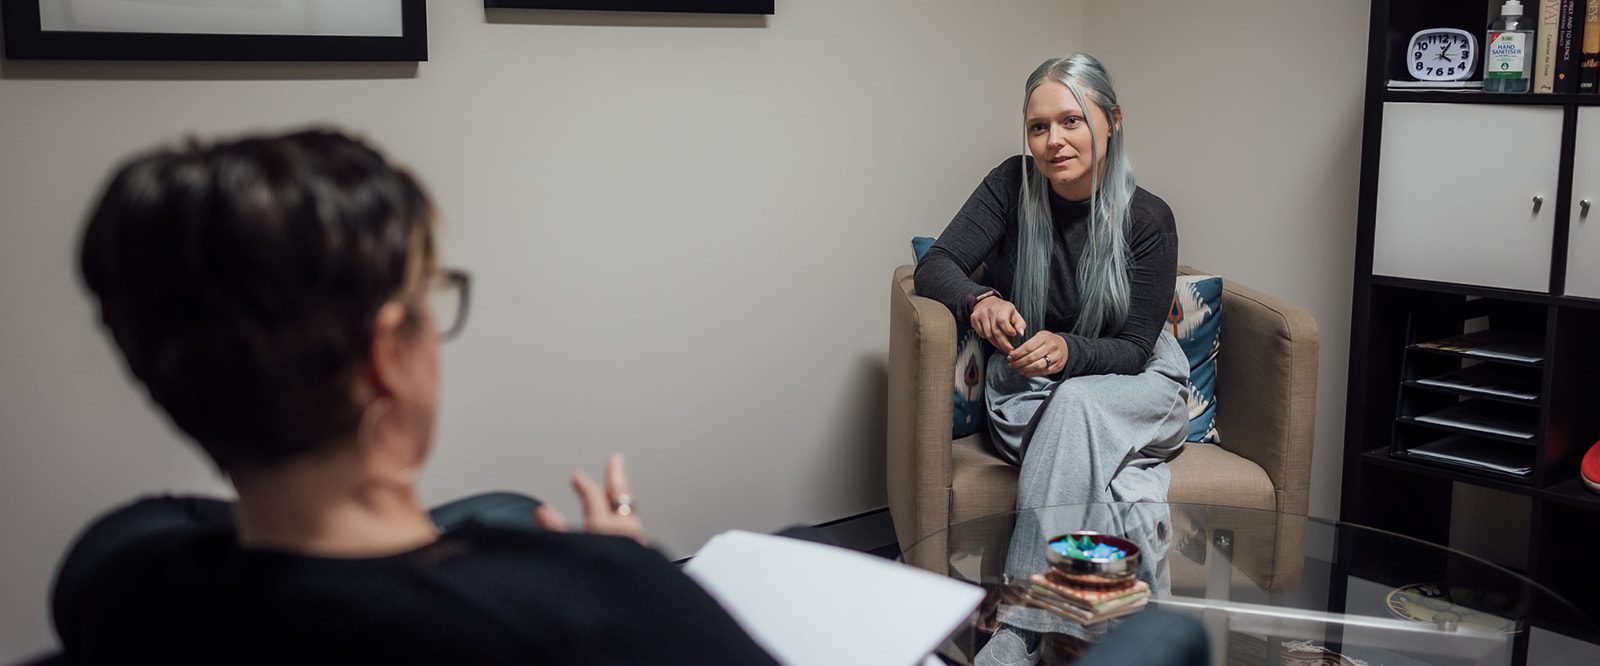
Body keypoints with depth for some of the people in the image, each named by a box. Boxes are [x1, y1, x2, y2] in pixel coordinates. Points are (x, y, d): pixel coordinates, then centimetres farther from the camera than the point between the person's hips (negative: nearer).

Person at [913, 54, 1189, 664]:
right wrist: (978, 301, -35)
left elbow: (1133, 349, -11)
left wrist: (1068, 351, -33)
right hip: (1028, 393, 1)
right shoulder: (1012, 186, -7)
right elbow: (934, 267, -13)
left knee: (1074, 404, -37)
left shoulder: (1147, 218, -11)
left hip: (1134, 390, 0)